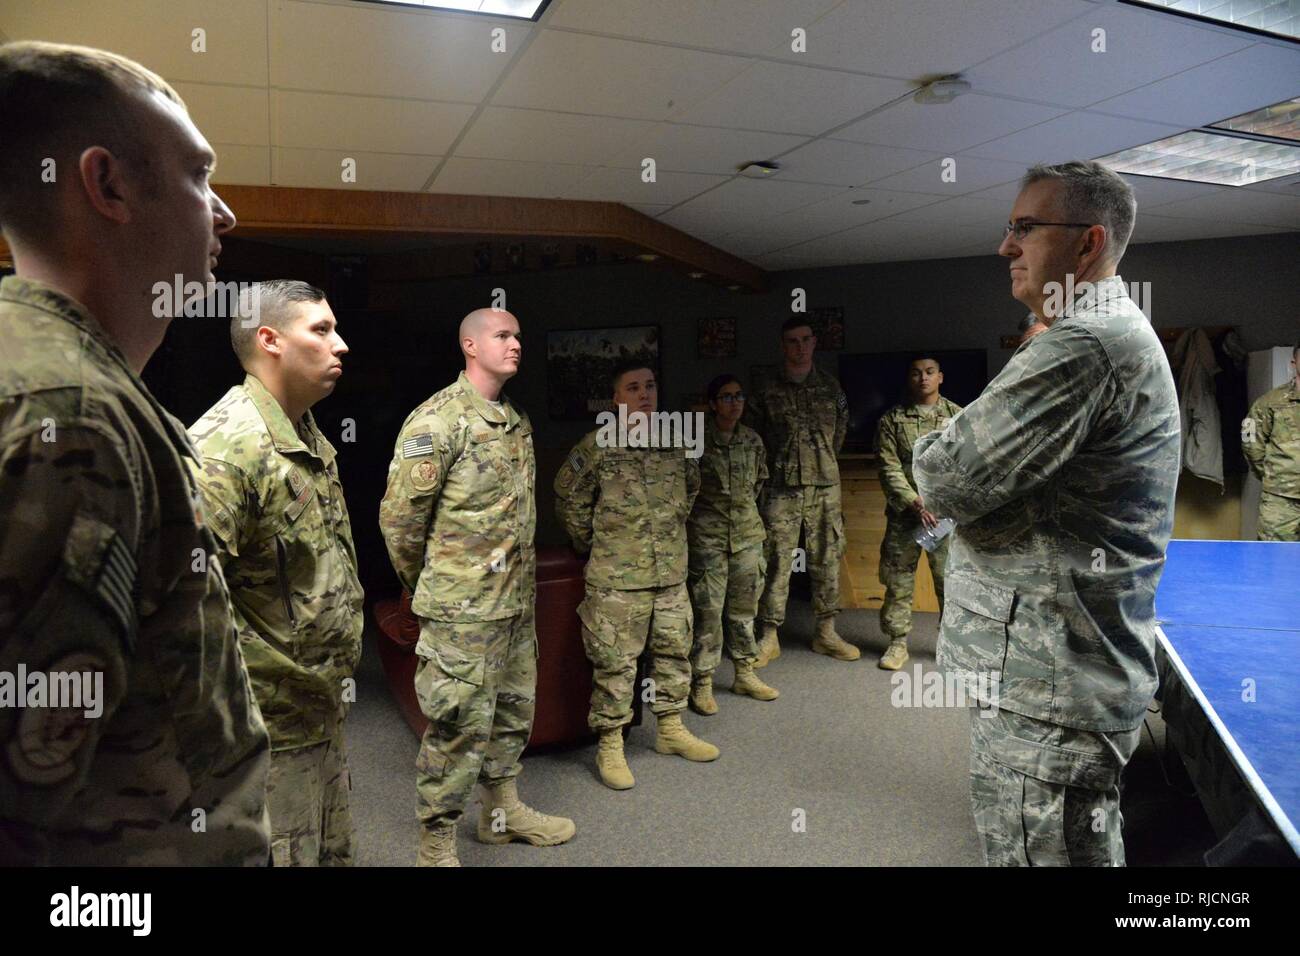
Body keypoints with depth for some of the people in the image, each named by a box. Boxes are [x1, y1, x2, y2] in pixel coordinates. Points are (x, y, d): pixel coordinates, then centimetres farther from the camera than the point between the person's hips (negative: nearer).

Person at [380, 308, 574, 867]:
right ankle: (436, 845, 18)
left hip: (518, 600, 8)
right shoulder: (438, 420, -14)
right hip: (463, 610, -8)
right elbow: (399, 516, -13)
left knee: (513, 711, 20)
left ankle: (503, 811, 39)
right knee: (459, 727, 0)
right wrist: (425, 586, -1)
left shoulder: (517, 420, 12)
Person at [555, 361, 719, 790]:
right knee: (615, 663, 1)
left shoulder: (677, 443, 5)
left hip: (672, 574, 6)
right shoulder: (597, 446, -10)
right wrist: (593, 544, 5)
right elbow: (569, 499, -1)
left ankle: (671, 729, 34)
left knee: (674, 652, 16)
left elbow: (692, 487, 23)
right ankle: (610, 746, 16)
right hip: (617, 579, -5)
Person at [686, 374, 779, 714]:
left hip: (748, 532, 5)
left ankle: (745, 674, 26)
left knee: (744, 605, 12)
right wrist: (705, 506, 3)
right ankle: (702, 683, 7)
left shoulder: (753, 440, 6)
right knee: (707, 609, -3)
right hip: (707, 535, -5)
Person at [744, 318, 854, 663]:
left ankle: (826, 633, 19)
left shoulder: (831, 388, 10)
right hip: (781, 489, -3)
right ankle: (770, 638, 8)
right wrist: (777, 465, 8)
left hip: (826, 486, 3)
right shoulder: (766, 393, 2)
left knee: (827, 560, 7)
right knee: (777, 563, -1)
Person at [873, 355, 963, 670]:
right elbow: (890, 470, -4)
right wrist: (916, 504, -14)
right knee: (898, 580, 6)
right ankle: (898, 642, 19)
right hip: (904, 514, 0)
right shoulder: (892, 420, 4)